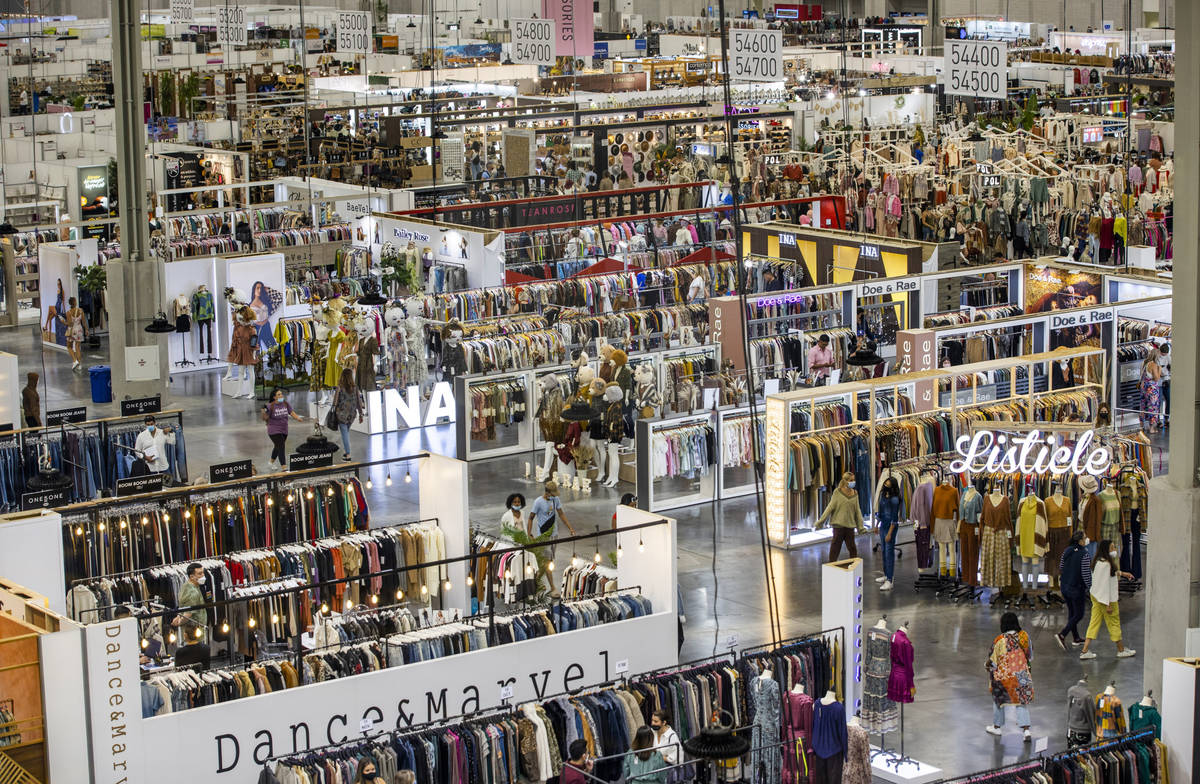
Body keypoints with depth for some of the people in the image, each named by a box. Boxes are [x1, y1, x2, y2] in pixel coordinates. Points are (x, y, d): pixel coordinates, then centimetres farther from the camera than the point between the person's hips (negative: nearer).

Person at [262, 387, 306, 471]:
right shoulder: (270, 406, -15)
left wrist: (299, 418, -15)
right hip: (274, 431, -6)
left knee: (277, 447, 23)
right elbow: (265, 418, -13)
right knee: (281, 447, -16)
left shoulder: (286, 404, -1)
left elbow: (292, 413, 2)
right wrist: (264, 412, -32)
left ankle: (272, 462, 47)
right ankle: (284, 468, -15)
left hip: (284, 430, 6)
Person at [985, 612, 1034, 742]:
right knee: (1022, 701, 13)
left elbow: (992, 661, -9)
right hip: (1022, 675, 3)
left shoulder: (999, 640, -19)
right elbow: (1030, 656, 5)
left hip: (1003, 676, -3)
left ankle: (996, 726, 32)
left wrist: (990, 672, 11)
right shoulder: (1024, 636, -8)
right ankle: (1026, 730, 1)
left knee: (998, 699, 19)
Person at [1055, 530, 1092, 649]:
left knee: (1071, 612, 19)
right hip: (1077, 589, -7)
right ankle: (1062, 635, -10)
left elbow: (1061, 568, 9)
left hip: (1065, 587, 7)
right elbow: (1086, 574, -19)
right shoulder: (1084, 555, -20)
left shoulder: (1066, 551, 1)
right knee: (1078, 614, 4)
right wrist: (1089, 588, -8)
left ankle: (1076, 638, 29)